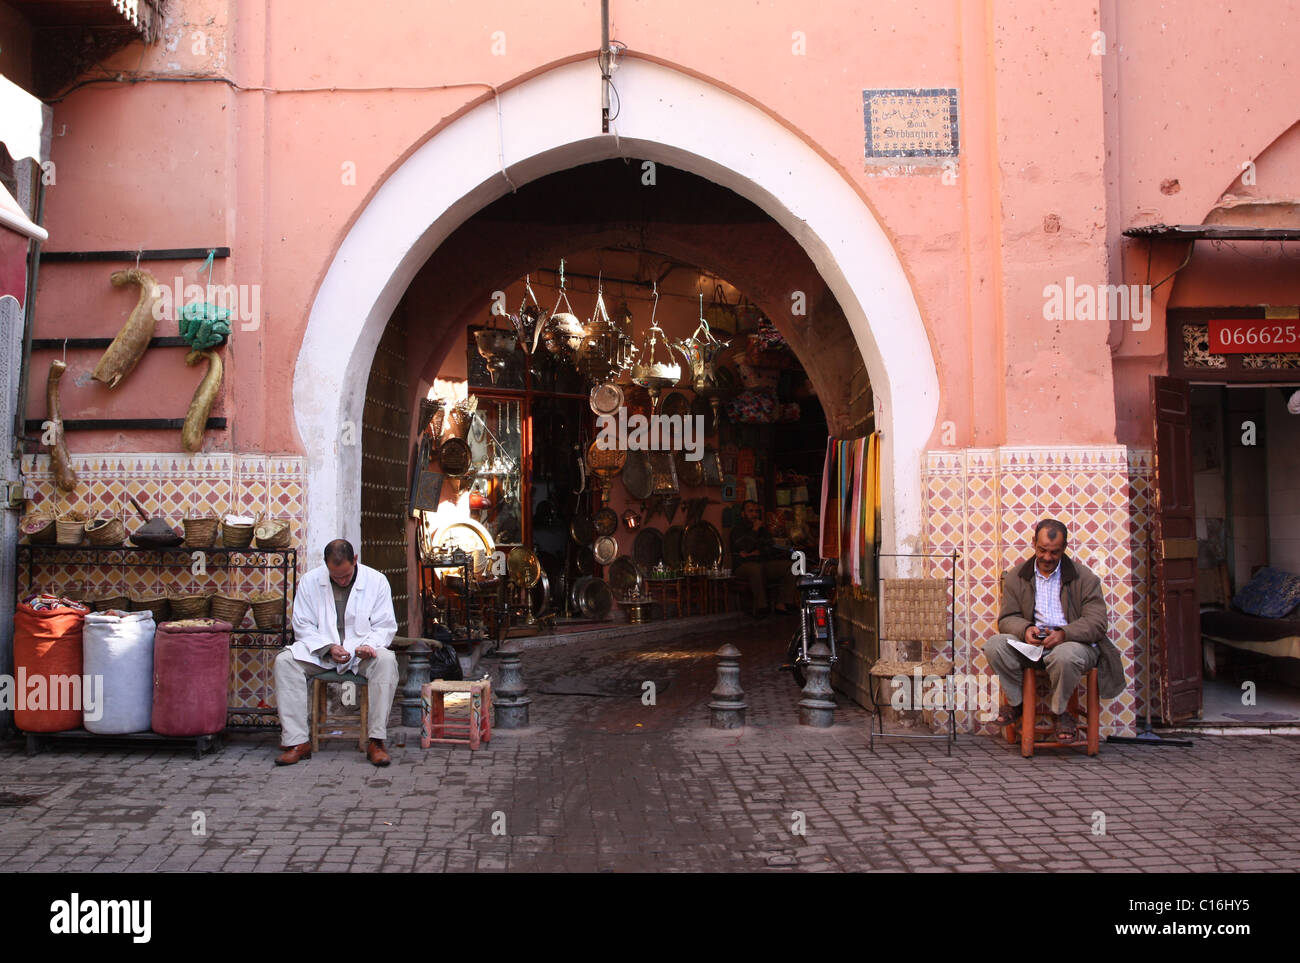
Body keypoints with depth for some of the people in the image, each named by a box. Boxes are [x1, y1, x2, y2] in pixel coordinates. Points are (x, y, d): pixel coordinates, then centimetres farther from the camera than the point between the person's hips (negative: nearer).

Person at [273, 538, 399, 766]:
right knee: (285, 661, -27)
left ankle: (376, 741, -30)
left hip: (362, 651, -1)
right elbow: (303, 626, 0)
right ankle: (297, 742, -26)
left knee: (386, 660, -34)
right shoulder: (310, 581, 0)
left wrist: (370, 645, -22)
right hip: (318, 650, 1)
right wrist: (328, 647, -18)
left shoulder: (376, 581, -3)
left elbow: (386, 626, 0)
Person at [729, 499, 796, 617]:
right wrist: (755, 530, -5)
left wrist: (755, 553, -6)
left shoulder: (763, 530, 23)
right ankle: (760, 607, -36)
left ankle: (781, 604, -25)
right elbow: (745, 548, -13)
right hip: (744, 566, -5)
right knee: (756, 568, -41)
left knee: (788, 565, -18)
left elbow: (771, 549, 9)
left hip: (764, 564, 5)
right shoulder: (737, 531, 6)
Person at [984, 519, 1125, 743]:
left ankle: (1061, 713, -9)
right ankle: (1016, 702, -1)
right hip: (1031, 646, 3)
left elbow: (1096, 623, -7)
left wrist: (1063, 633, -25)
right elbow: (1007, 619, 6)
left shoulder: (1085, 578, 2)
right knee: (994, 645, -25)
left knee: (1065, 655, -39)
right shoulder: (1016, 577, 9)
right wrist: (1025, 629, -19)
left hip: (1074, 643, -3)